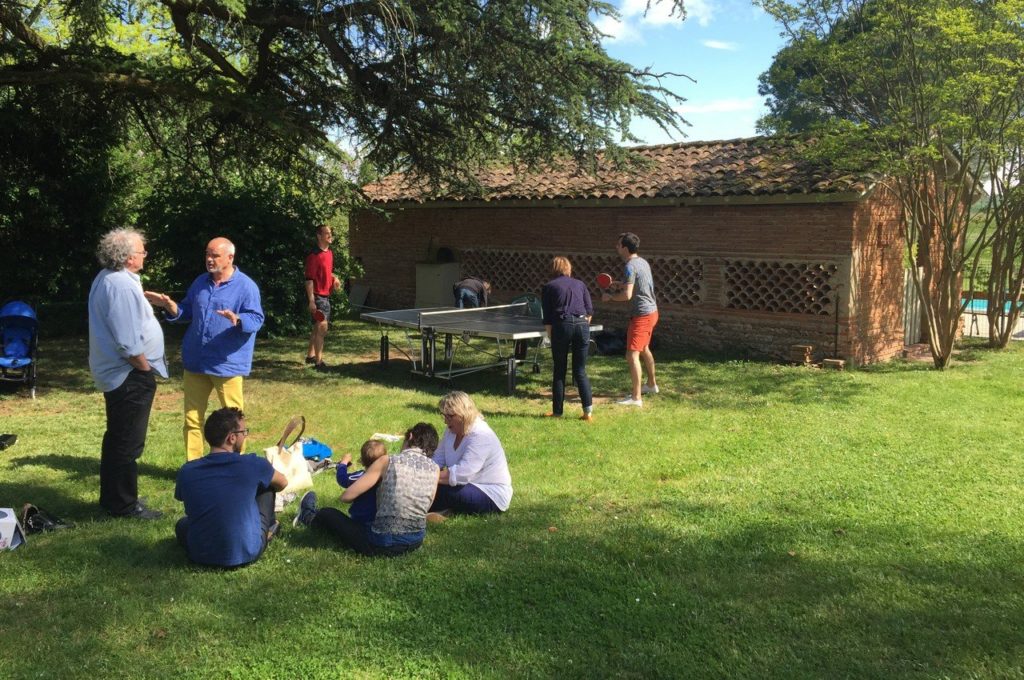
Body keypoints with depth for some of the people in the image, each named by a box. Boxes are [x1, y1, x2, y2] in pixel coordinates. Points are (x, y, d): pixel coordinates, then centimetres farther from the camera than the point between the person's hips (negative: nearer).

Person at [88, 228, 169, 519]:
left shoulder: (106, 278, 9)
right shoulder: (122, 286, -23)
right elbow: (129, 343, -25)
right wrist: (146, 370, -14)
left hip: (114, 372, 11)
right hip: (130, 375, -11)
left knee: (116, 438, 19)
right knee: (129, 443, -1)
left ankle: (111, 497, 30)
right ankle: (124, 505, 8)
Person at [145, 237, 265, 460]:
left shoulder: (246, 286, -8)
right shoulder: (200, 282, 11)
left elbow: (256, 319, -15)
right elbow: (187, 313, 17)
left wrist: (237, 320, -34)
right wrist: (169, 305, -1)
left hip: (227, 364, -6)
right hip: (195, 362, 6)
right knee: (192, 417, 11)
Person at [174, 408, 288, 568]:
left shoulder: (186, 472, -6)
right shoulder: (252, 465, -13)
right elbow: (282, 483, 8)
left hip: (201, 557, 3)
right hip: (247, 554, -3)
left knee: (182, 524, 35)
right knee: (266, 486, 16)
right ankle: (267, 529, 34)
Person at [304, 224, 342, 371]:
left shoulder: (330, 253, 11)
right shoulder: (314, 255, -16)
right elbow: (309, 279, -19)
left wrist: (335, 279, 6)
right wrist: (311, 301, -23)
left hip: (326, 296, 9)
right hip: (317, 296, -9)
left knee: (318, 327, 18)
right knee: (322, 327, -12)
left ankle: (310, 355, 32)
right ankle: (318, 362, -9)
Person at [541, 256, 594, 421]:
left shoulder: (548, 287, 11)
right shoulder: (580, 284, 18)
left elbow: (547, 319, 4)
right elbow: (590, 311, 11)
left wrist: (550, 335, 10)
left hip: (561, 326, -2)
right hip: (582, 325, 2)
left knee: (559, 371, 9)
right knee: (580, 371, 9)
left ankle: (557, 412, 13)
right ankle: (588, 411, 1)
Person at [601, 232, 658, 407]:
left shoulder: (631, 266, -19)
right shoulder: (643, 262, 10)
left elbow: (627, 295, -25)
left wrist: (610, 296, -9)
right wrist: (622, 285, 16)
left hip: (642, 315, -10)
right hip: (651, 311, 10)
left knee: (632, 355, -11)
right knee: (644, 349, 27)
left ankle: (636, 397, -12)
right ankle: (652, 385, 44)